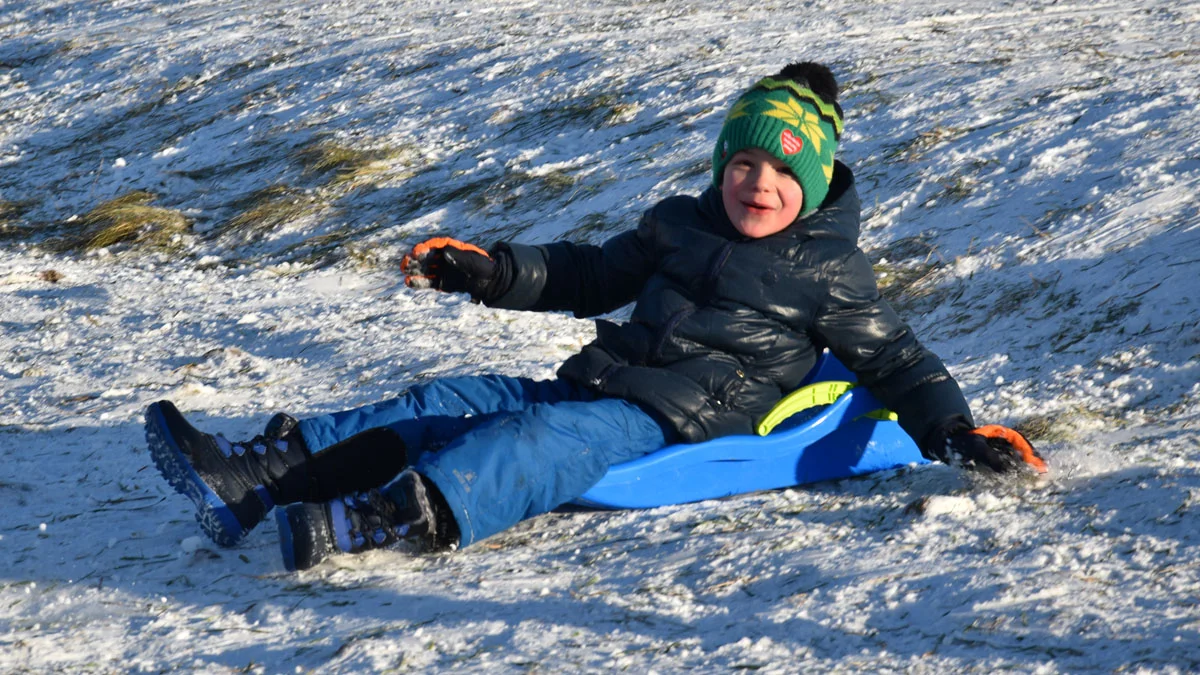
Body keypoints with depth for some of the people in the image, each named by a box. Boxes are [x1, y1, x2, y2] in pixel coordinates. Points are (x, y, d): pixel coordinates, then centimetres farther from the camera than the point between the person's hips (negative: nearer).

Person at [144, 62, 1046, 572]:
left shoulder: (829, 272, 3)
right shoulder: (678, 225, 19)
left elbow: (894, 357, 5)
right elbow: (591, 277, 29)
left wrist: (955, 432, -10)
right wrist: (486, 272, 20)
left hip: (673, 423, -6)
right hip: (591, 385, 6)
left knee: (531, 445, -33)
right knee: (452, 403, -12)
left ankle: (372, 521, -58)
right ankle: (252, 476, -23)